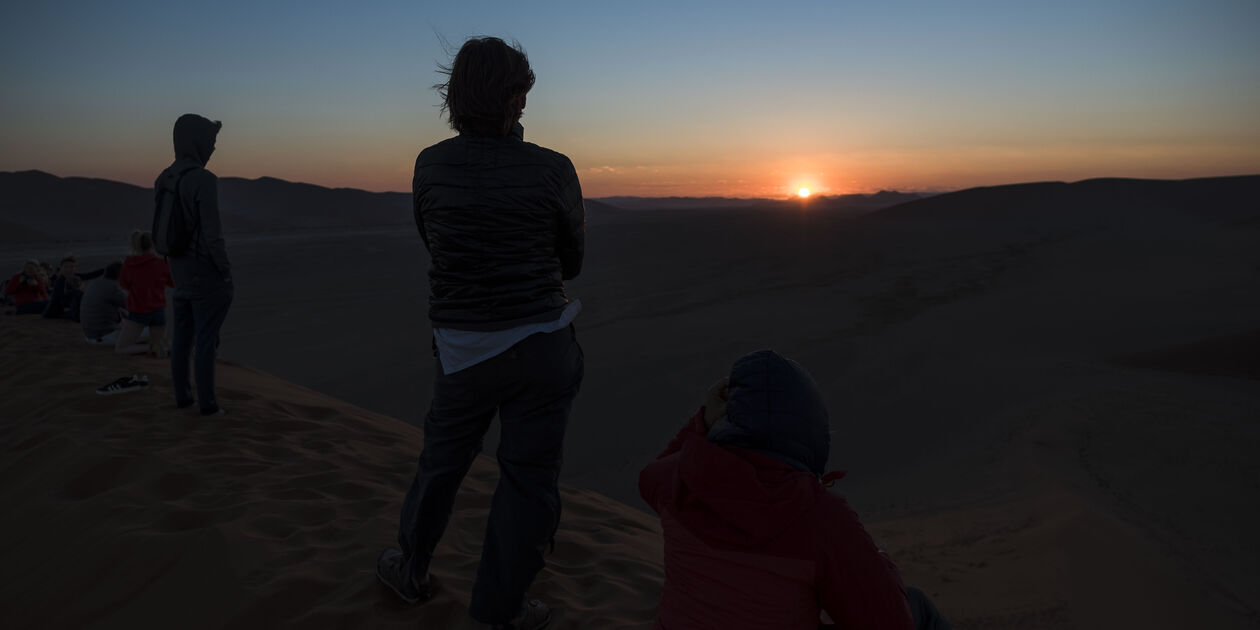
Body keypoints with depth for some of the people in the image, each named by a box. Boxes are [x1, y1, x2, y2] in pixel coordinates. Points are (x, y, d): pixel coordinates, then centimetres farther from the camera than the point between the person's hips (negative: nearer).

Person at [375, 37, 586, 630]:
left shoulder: (430, 165, -3)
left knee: (441, 462, 22)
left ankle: (410, 570, 43)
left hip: (462, 348, 3)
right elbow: (572, 261, 4)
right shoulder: (552, 170, -9)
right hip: (541, 346, -2)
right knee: (528, 477, 11)